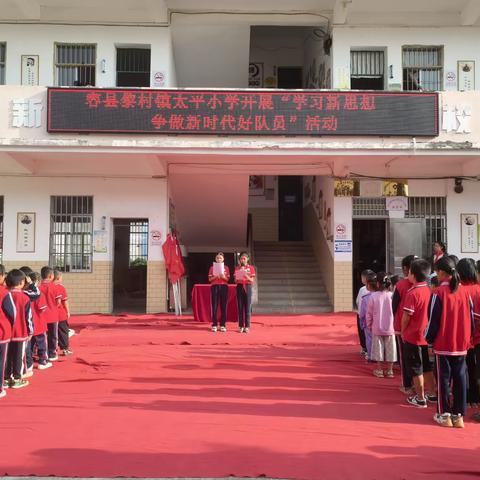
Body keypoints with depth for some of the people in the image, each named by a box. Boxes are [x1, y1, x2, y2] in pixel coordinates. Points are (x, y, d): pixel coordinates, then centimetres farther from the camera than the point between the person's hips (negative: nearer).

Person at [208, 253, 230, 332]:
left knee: (223, 306, 0)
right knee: (214, 306, -3)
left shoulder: (226, 268, 7)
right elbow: (210, 279, 3)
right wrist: (215, 276, -15)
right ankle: (214, 325, 1)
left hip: (224, 287, 1)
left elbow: (228, 279, 4)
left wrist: (223, 277, -15)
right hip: (214, 287, -1)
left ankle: (223, 325, 4)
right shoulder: (212, 267, 6)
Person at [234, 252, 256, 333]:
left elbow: (252, 280, 1)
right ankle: (241, 326, 5)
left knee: (247, 307, -3)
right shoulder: (237, 268, 9)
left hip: (247, 287, -2)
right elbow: (235, 280, 9)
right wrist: (237, 279, -13)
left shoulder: (251, 268, 4)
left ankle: (247, 326, 0)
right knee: (240, 307, 0)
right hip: (239, 287, 2)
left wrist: (248, 277, -18)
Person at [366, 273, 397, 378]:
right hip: (390, 327, 0)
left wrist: (369, 325, 11)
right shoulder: (392, 296, -10)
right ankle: (389, 370, 15)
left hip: (377, 327, 0)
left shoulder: (374, 296, -10)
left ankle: (379, 370, 17)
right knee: (390, 348, 9)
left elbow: (369, 313, -4)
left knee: (379, 347, 11)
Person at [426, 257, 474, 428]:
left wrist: (429, 339, 1)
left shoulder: (439, 293, -12)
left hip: (443, 344, -4)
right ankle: (459, 415, 14)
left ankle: (444, 414, 11)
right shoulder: (464, 291, 1)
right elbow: (471, 316, 6)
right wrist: (467, 338, 16)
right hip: (461, 344, 4)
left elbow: (433, 319, -10)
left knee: (444, 378, 6)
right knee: (460, 378, 9)